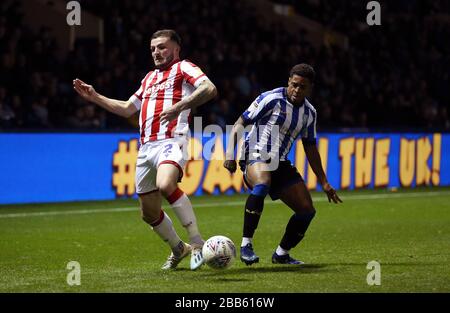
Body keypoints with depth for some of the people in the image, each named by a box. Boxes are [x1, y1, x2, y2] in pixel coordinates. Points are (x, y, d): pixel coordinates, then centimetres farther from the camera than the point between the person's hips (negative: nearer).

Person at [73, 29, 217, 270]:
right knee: (149, 214, 9)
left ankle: (197, 243, -29)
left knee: (165, 185, -36)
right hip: (146, 148, 8)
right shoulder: (149, 77, 28)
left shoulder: (183, 68, 5)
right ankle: (178, 249, 33)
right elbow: (127, 109, 37)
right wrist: (94, 97, 30)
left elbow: (209, 89, -14)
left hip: (171, 141, -8)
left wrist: (179, 106, -26)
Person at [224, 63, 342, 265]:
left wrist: (324, 182, 19)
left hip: (280, 163, 7)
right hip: (256, 156, -7)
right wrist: (230, 154, -21)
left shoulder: (309, 112, 9)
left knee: (307, 210, 0)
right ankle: (246, 245, -36)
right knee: (262, 185, -40)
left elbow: (310, 148, 20)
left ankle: (281, 254, 18)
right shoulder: (271, 99, -10)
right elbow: (240, 124, -8)